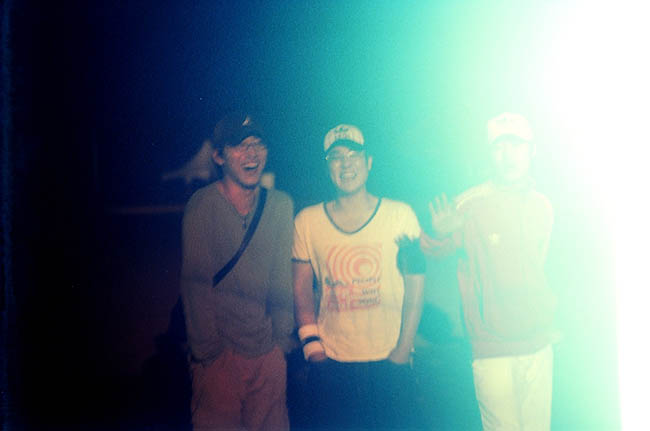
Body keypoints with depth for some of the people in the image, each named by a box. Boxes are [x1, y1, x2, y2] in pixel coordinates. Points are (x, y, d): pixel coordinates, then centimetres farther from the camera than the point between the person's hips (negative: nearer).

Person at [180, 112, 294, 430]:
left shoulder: (280, 205, 5)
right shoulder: (202, 206, -9)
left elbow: (282, 275, 9)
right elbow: (195, 283, -10)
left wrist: (282, 337, 2)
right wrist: (207, 350, -12)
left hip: (269, 352, 4)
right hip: (220, 353, -4)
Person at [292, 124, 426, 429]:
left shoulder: (400, 215, 2)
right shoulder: (307, 221, 5)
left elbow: (415, 284, 1)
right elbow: (301, 287, 9)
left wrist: (404, 347, -5)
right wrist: (310, 342, -2)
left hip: (389, 362, 0)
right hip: (331, 366, 1)